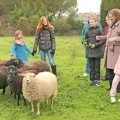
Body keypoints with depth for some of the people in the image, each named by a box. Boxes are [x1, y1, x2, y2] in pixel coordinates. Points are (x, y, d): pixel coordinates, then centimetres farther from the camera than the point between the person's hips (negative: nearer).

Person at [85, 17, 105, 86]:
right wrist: (86, 42, -1)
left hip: (97, 51, -5)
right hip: (90, 52, 5)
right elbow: (86, 39, 20)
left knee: (97, 67, 3)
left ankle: (97, 81, 11)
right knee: (91, 67, 9)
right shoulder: (88, 31, 8)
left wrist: (96, 45, -16)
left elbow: (103, 40, -9)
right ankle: (92, 80, 19)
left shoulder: (99, 30, -7)